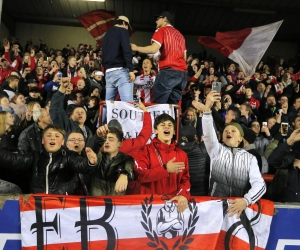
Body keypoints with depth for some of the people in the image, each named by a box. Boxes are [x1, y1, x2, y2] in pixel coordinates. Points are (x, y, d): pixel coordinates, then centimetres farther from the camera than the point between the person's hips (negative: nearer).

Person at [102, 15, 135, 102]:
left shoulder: (106, 35, 24)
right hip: (121, 70, -8)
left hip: (109, 71, 8)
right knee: (127, 103, -15)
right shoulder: (122, 30, 2)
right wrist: (131, 70, -18)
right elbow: (127, 50, -14)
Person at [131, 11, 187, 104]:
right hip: (182, 72, 7)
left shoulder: (161, 30, 4)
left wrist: (136, 48, 1)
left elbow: (154, 49, -11)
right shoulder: (180, 35, 26)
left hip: (168, 71, -7)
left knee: (158, 104, -7)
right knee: (173, 105, 5)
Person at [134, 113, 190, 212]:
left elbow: (185, 180, 5)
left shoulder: (181, 154, 10)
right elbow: (140, 175, -10)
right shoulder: (146, 150, 1)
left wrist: (183, 195, -15)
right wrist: (166, 169, -16)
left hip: (174, 202, 3)